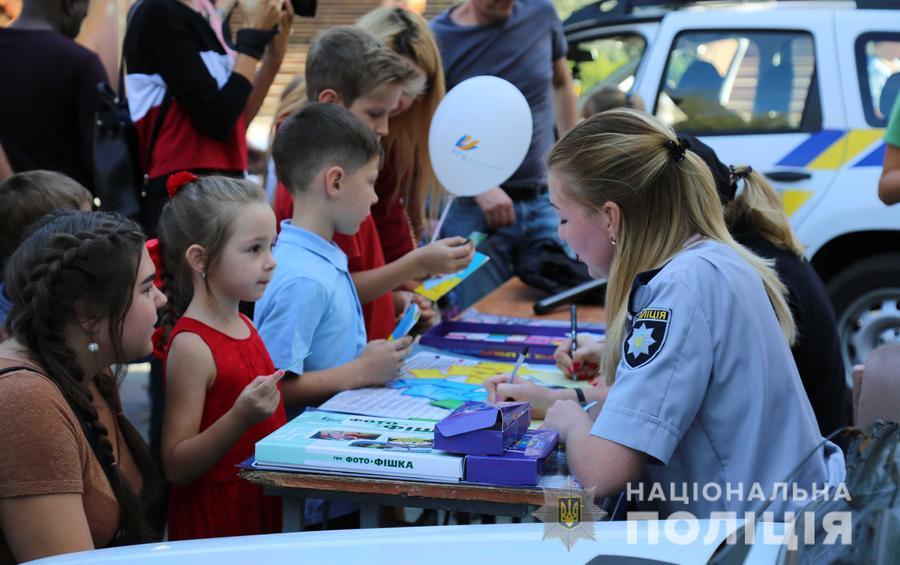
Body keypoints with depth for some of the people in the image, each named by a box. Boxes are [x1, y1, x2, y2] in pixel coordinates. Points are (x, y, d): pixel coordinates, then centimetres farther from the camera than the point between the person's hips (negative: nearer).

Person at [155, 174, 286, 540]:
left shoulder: (245, 327, 6)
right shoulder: (191, 345, -19)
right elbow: (176, 467, -21)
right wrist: (240, 418, -31)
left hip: (263, 506, 8)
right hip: (216, 519, -8)